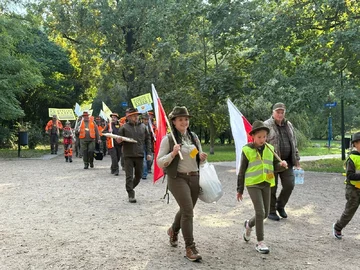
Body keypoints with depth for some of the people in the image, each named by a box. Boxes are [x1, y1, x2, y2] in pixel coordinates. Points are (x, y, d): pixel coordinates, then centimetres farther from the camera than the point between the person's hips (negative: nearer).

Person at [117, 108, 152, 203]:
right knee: (129, 176, -3)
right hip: (128, 155, -3)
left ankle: (130, 188, 35)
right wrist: (119, 140, -22)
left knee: (139, 175, 12)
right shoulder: (124, 127, -2)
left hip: (139, 155, 3)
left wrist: (148, 152, 7)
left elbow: (147, 139, 11)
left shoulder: (142, 126, 6)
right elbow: (119, 139, 2)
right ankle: (131, 194, 4)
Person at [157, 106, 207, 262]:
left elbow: (200, 159, 17)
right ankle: (190, 248, -5)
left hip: (195, 178, 6)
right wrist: (173, 154, -23)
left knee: (186, 210, 19)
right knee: (188, 211, -15)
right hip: (178, 178, -6)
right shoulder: (168, 139, -7)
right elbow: (160, 163, -9)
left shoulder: (194, 137, 8)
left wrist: (203, 158, -5)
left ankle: (173, 230, 48)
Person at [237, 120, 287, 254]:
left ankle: (249, 224, 41)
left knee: (265, 214, 10)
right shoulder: (247, 150, -7)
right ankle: (260, 242, 1)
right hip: (253, 184, -5)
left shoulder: (270, 149, 5)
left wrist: (281, 164, -12)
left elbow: (274, 165, 11)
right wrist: (240, 190, 1)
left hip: (266, 184, 5)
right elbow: (242, 171, -2)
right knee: (260, 212, -12)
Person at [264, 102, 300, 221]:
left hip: (287, 161, 5)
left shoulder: (289, 125, 14)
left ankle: (280, 206, 27)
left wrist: (296, 159, 16)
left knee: (289, 184, 3)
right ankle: (271, 211, 19)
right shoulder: (266, 126, -7)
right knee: (272, 187, 3)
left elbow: (294, 143, 20)